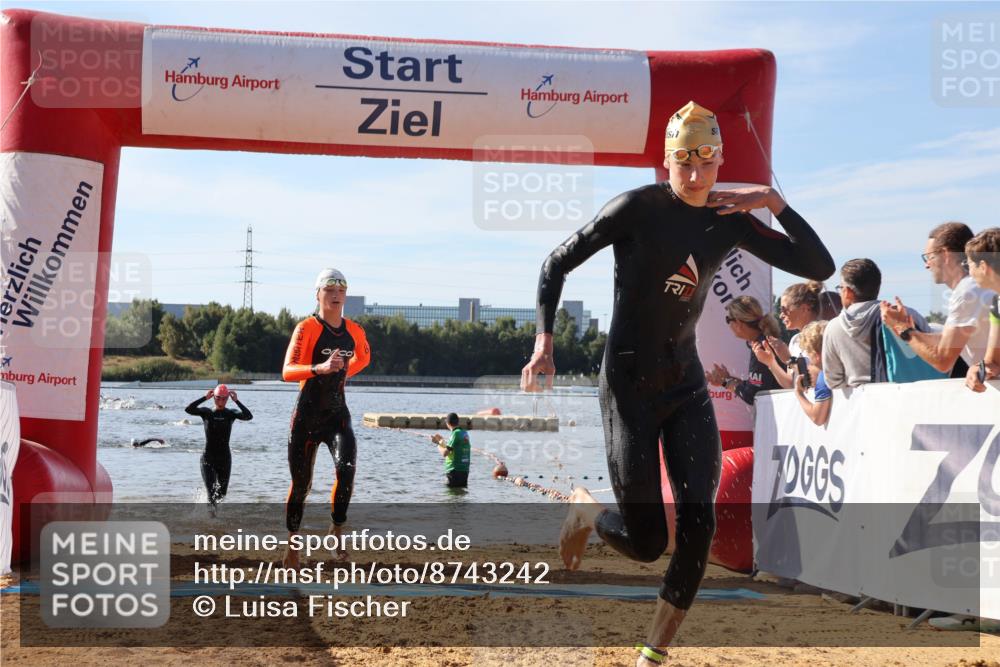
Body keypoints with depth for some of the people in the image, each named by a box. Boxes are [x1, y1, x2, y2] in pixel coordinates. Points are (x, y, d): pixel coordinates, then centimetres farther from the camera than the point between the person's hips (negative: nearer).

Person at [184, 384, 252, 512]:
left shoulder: (231, 414, 0)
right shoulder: (206, 412, -1)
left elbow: (249, 416, -18)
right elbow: (188, 409, -18)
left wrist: (236, 401, -19)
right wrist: (204, 398, -20)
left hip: (225, 458, 2)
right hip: (208, 458, -2)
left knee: (222, 494, 13)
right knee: (211, 491, -14)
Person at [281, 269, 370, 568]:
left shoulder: (355, 331, 5)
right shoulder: (307, 327, -9)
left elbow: (364, 357, 30)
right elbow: (287, 372, -21)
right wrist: (320, 368, -35)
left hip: (338, 414, 3)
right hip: (307, 415, -3)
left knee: (346, 469, -22)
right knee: (301, 484, 5)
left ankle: (337, 530, -3)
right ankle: (292, 547, 22)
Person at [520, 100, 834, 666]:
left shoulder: (731, 221, 2)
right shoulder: (637, 208, -13)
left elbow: (820, 267, -1)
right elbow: (556, 265, -6)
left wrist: (775, 203, -11)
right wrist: (545, 343, -16)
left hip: (688, 386, 5)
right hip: (630, 387, -4)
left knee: (699, 524, -8)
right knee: (646, 542, -3)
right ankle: (586, 508, 31)